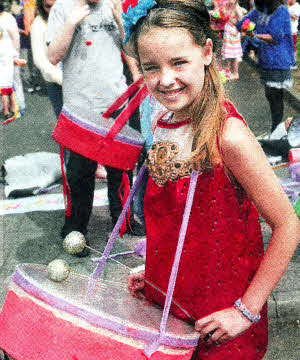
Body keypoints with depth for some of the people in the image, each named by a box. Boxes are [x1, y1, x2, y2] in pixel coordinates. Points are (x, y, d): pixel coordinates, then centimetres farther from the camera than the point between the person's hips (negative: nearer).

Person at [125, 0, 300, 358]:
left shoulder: (227, 134, -23)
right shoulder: (163, 126, -2)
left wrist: (247, 309, -17)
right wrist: (154, 274, 7)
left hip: (218, 319, -6)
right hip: (167, 303, 6)